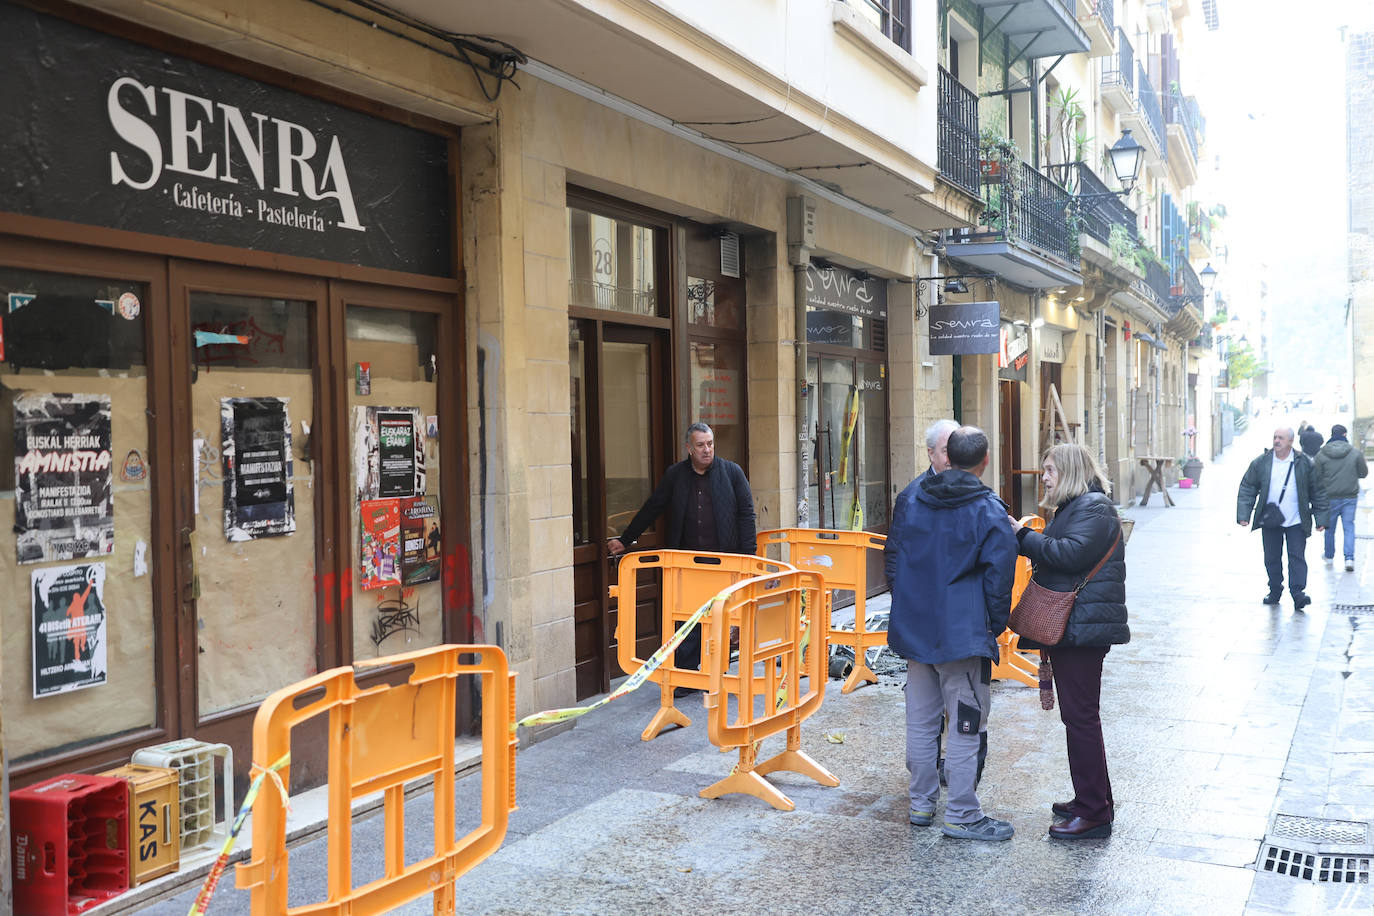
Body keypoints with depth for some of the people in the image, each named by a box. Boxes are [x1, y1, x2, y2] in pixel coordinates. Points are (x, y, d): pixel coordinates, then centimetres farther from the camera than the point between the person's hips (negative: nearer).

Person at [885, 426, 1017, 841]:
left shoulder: (911, 496, 4)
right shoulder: (989, 511, -13)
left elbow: (893, 556, 12)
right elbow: (999, 576, -11)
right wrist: (996, 625, 3)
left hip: (914, 626, 6)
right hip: (963, 632, -6)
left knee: (921, 720, 14)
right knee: (965, 724, 2)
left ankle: (921, 803, 24)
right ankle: (961, 815, 8)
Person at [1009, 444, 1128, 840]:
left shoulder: (1093, 508, -12)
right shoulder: (1071, 507, 20)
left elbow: (1070, 554, -25)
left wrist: (1023, 535, -19)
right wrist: (1026, 536, 3)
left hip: (1084, 627, -11)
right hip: (1068, 627, 11)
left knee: (1080, 716, -7)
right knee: (1078, 714, 16)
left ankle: (1094, 814, 0)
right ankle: (1093, 799, 28)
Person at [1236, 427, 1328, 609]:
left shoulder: (1304, 463, -1)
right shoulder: (1261, 463, 0)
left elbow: (1318, 492, 5)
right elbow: (1247, 489, 4)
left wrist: (1321, 518, 2)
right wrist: (1243, 515, -5)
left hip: (1296, 522, -1)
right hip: (1270, 522, 1)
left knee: (1297, 557, -6)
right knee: (1272, 558, 8)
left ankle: (1298, 593, -5)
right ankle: (1275, 591, 21)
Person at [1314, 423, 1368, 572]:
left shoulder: (1321, 454, -8)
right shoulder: (1355, 453, -7)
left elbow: (1316, 476, -4)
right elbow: (1364, 473, 1)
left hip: (1330, 498, 0)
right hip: (1350, 497, 0)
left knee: (1330, 527, 15)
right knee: (1349, 527, 6)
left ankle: (1329, 556, 29)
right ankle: (1349, 558, -4)